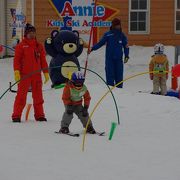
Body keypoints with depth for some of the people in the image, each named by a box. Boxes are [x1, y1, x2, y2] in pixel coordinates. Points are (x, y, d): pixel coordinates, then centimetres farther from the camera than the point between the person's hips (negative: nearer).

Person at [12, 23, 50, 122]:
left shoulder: (39, 46, 13)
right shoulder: (21, 46, 0)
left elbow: (43, 60, 15)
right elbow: (17, 59, -4)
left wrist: (46, 73, 11)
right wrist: (16, 72, -14)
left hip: (36, 75, 4)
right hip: (24, 76, -4)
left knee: (38, 96, 8)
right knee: (21, 95, -5)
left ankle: (39, 115, 17)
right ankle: (16, 115, -1)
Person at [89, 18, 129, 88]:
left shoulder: (122, 35, 8)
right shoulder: (108, 35, 0)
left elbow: (126, 46, 12)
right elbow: (100, 43, 0)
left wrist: (126, 56, 3)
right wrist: (92, 48, -11)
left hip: (119, 59, 2)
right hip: (109, 59, -2)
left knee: (119, 74, 2)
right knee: (110, 74, -7)